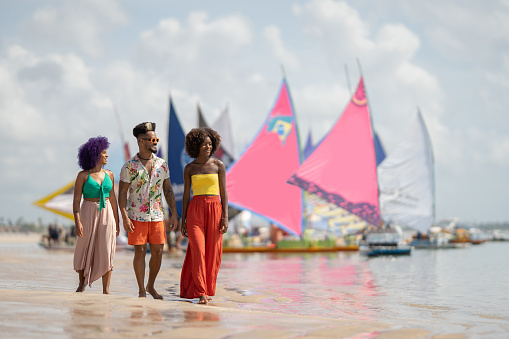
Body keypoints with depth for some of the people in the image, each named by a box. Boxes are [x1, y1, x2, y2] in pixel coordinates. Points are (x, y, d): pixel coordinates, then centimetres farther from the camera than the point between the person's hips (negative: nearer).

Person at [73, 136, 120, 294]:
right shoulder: (83, 175, -3)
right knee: (84, 251, 7)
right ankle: (82, 284, 28)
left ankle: (106, 290, 1)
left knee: (106, 252, -2)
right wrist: (77, 222, -16)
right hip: (88, 215, -3)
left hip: (106, 215, 3)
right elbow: (76, 200, -5)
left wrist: (117, 222, 12)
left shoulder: (109, 174, 9)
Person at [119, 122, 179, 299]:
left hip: (157, 216, 3)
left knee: (157, 252, 3)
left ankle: (151, 286, 21)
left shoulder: (162, 164, 6)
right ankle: (141, 290, 9)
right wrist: (125, 218, -13)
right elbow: (122, 193, -5)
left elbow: (168, 190, 11)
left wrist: (174, 214, 6)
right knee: (140, 252, -2)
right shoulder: (129, 166, -5)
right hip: (137, 216, -3)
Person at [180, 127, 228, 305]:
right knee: (198, 251, -11)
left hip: (215, 210, 1)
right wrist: (183, 220, 3)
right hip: (195, 210, 0)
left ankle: (207, 290, 16)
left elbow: (224, 193, 3)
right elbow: (186, 195, 8)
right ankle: (200, 293, -10)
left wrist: (225, 217, -6)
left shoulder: (218, 165, 4)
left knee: (213, 253, 2)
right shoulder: (189, 168, 6)